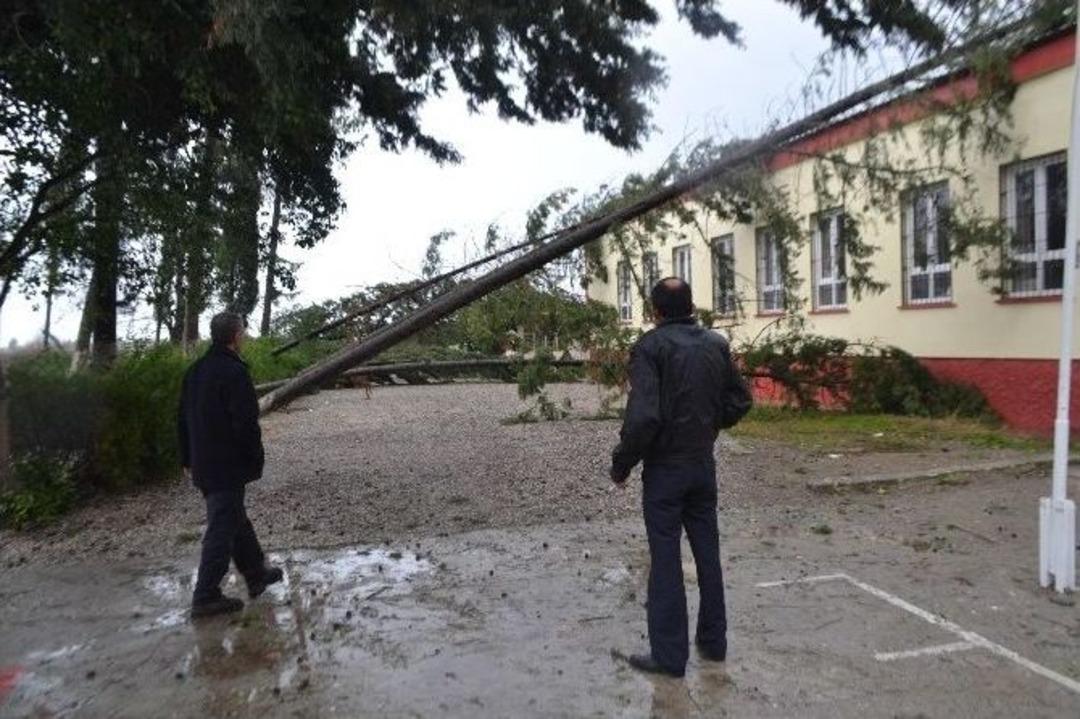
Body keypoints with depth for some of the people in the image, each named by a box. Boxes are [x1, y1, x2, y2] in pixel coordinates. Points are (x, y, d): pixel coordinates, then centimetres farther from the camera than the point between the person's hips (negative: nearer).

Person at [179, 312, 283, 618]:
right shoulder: (234, 372, -19)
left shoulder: (194, 371, 9)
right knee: (222, 528, -1)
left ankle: (256, 573, 32)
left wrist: (187, 460, 20)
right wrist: (256, 461, -10)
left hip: (202, 465, 9)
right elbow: (246, 423, -21)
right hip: (228, 466, -9)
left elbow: (184, 419, 14)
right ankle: (206, 596, 6)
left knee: (235, 520, 19)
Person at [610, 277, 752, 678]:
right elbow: (740, 400, 7)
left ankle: (669, 655, 12)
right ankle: (713, 641, 29)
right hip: (704, 464, 6)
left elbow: (643, 416, -23)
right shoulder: (717, 344, 3)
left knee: (666, 559, 3)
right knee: (707, 552, 16)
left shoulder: (650, 347, -15)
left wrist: (621, 465, -12)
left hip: (665, 468, -5)